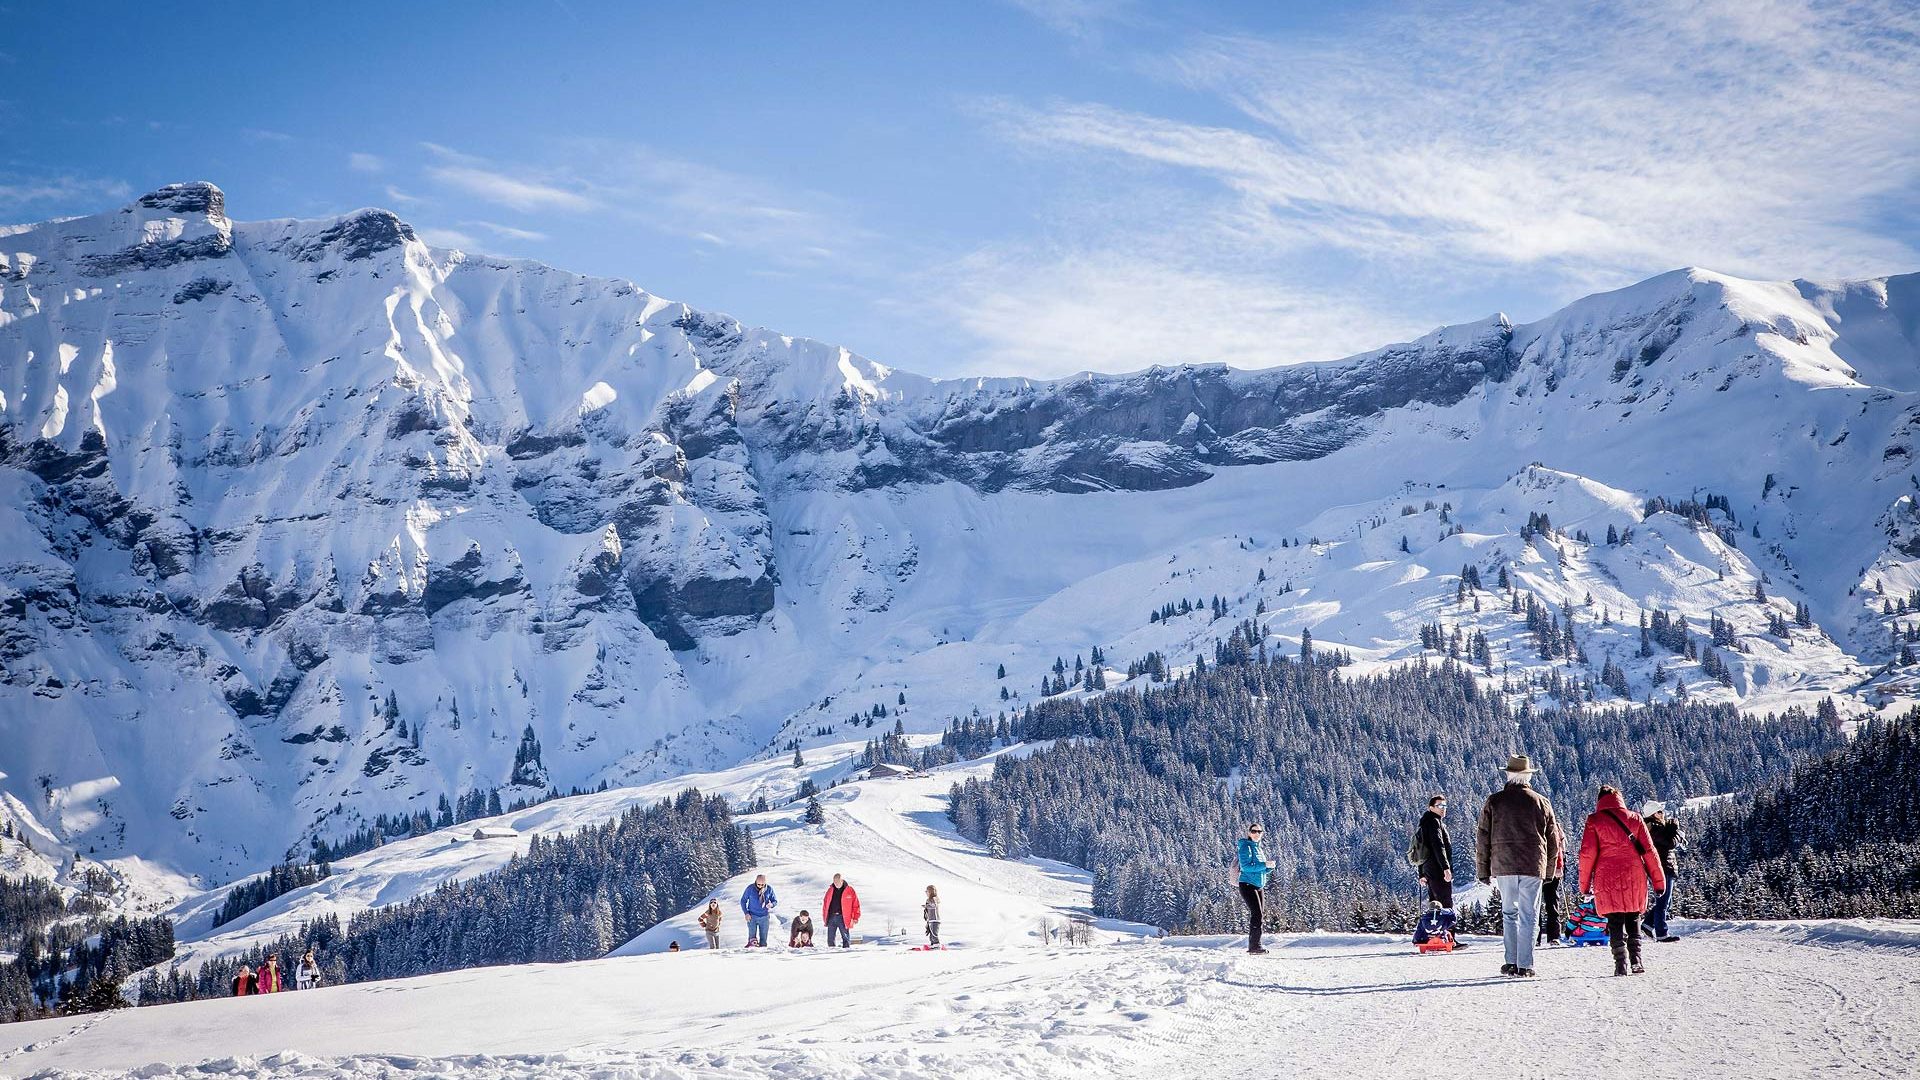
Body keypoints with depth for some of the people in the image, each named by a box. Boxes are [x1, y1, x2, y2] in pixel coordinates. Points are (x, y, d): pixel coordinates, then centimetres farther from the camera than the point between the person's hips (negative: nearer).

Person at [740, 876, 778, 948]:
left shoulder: (769, 889, -5)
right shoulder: (750, 888, -9)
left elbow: (775, 901, 6)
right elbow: (743, 901, 2)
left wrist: (771, 904, -18)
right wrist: (746, 913, -7)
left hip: (764, 917, 1)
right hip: (752, 916, -1)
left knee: (763, 936, 1)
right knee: (752, 934, -10)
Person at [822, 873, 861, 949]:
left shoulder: (849, 890, -2)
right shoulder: (830, 890, 8)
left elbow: (855, 904, -1)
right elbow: (825, 903, 16)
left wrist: (855, 918, -6)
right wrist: (825, 916, 10)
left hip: (842, 917, -3)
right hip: (831, 917, 3)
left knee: (845, 936, -2)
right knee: (830, 937, 6)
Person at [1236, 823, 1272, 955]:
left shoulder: (1258, 847, 18)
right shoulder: (1245, 847, -8)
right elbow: (1246, 866, -20)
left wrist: (1269, 867, 1)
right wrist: (1264, 865, -21)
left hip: (1258, 886, 9)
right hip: (1247, 885, -9)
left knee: (1259, 915, 8)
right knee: (1257, 914, -16)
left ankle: (1253, 946, 14)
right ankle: (1254, 946, -17)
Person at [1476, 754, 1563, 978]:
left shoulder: (1494, 801, 1)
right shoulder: (1541, 802, 2)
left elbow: (1483, 839, 3)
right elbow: (1553, 839, 9)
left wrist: (1483, 871, 10)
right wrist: (1550, 867, 21)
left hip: (1503, 866, 1)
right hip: (1533, 867, -1)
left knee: (1509, 913, 13)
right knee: (1528, 916, 3)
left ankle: (1511, 962, 6)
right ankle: (1524, 966, 0)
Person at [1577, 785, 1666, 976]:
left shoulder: (1594, 820, 2)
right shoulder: (1635, 818, 8)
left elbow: (1587, 854, -3)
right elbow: (1649, 851, 5)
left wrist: (1584, 884, 3)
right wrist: (1658, 880, 9)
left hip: (1607, 879, -2)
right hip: (1634, 878, 2)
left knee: (1615, 922, 3)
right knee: (1633, 919, 15)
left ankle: (1621, 963, -7)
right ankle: (1636, 961, 4)